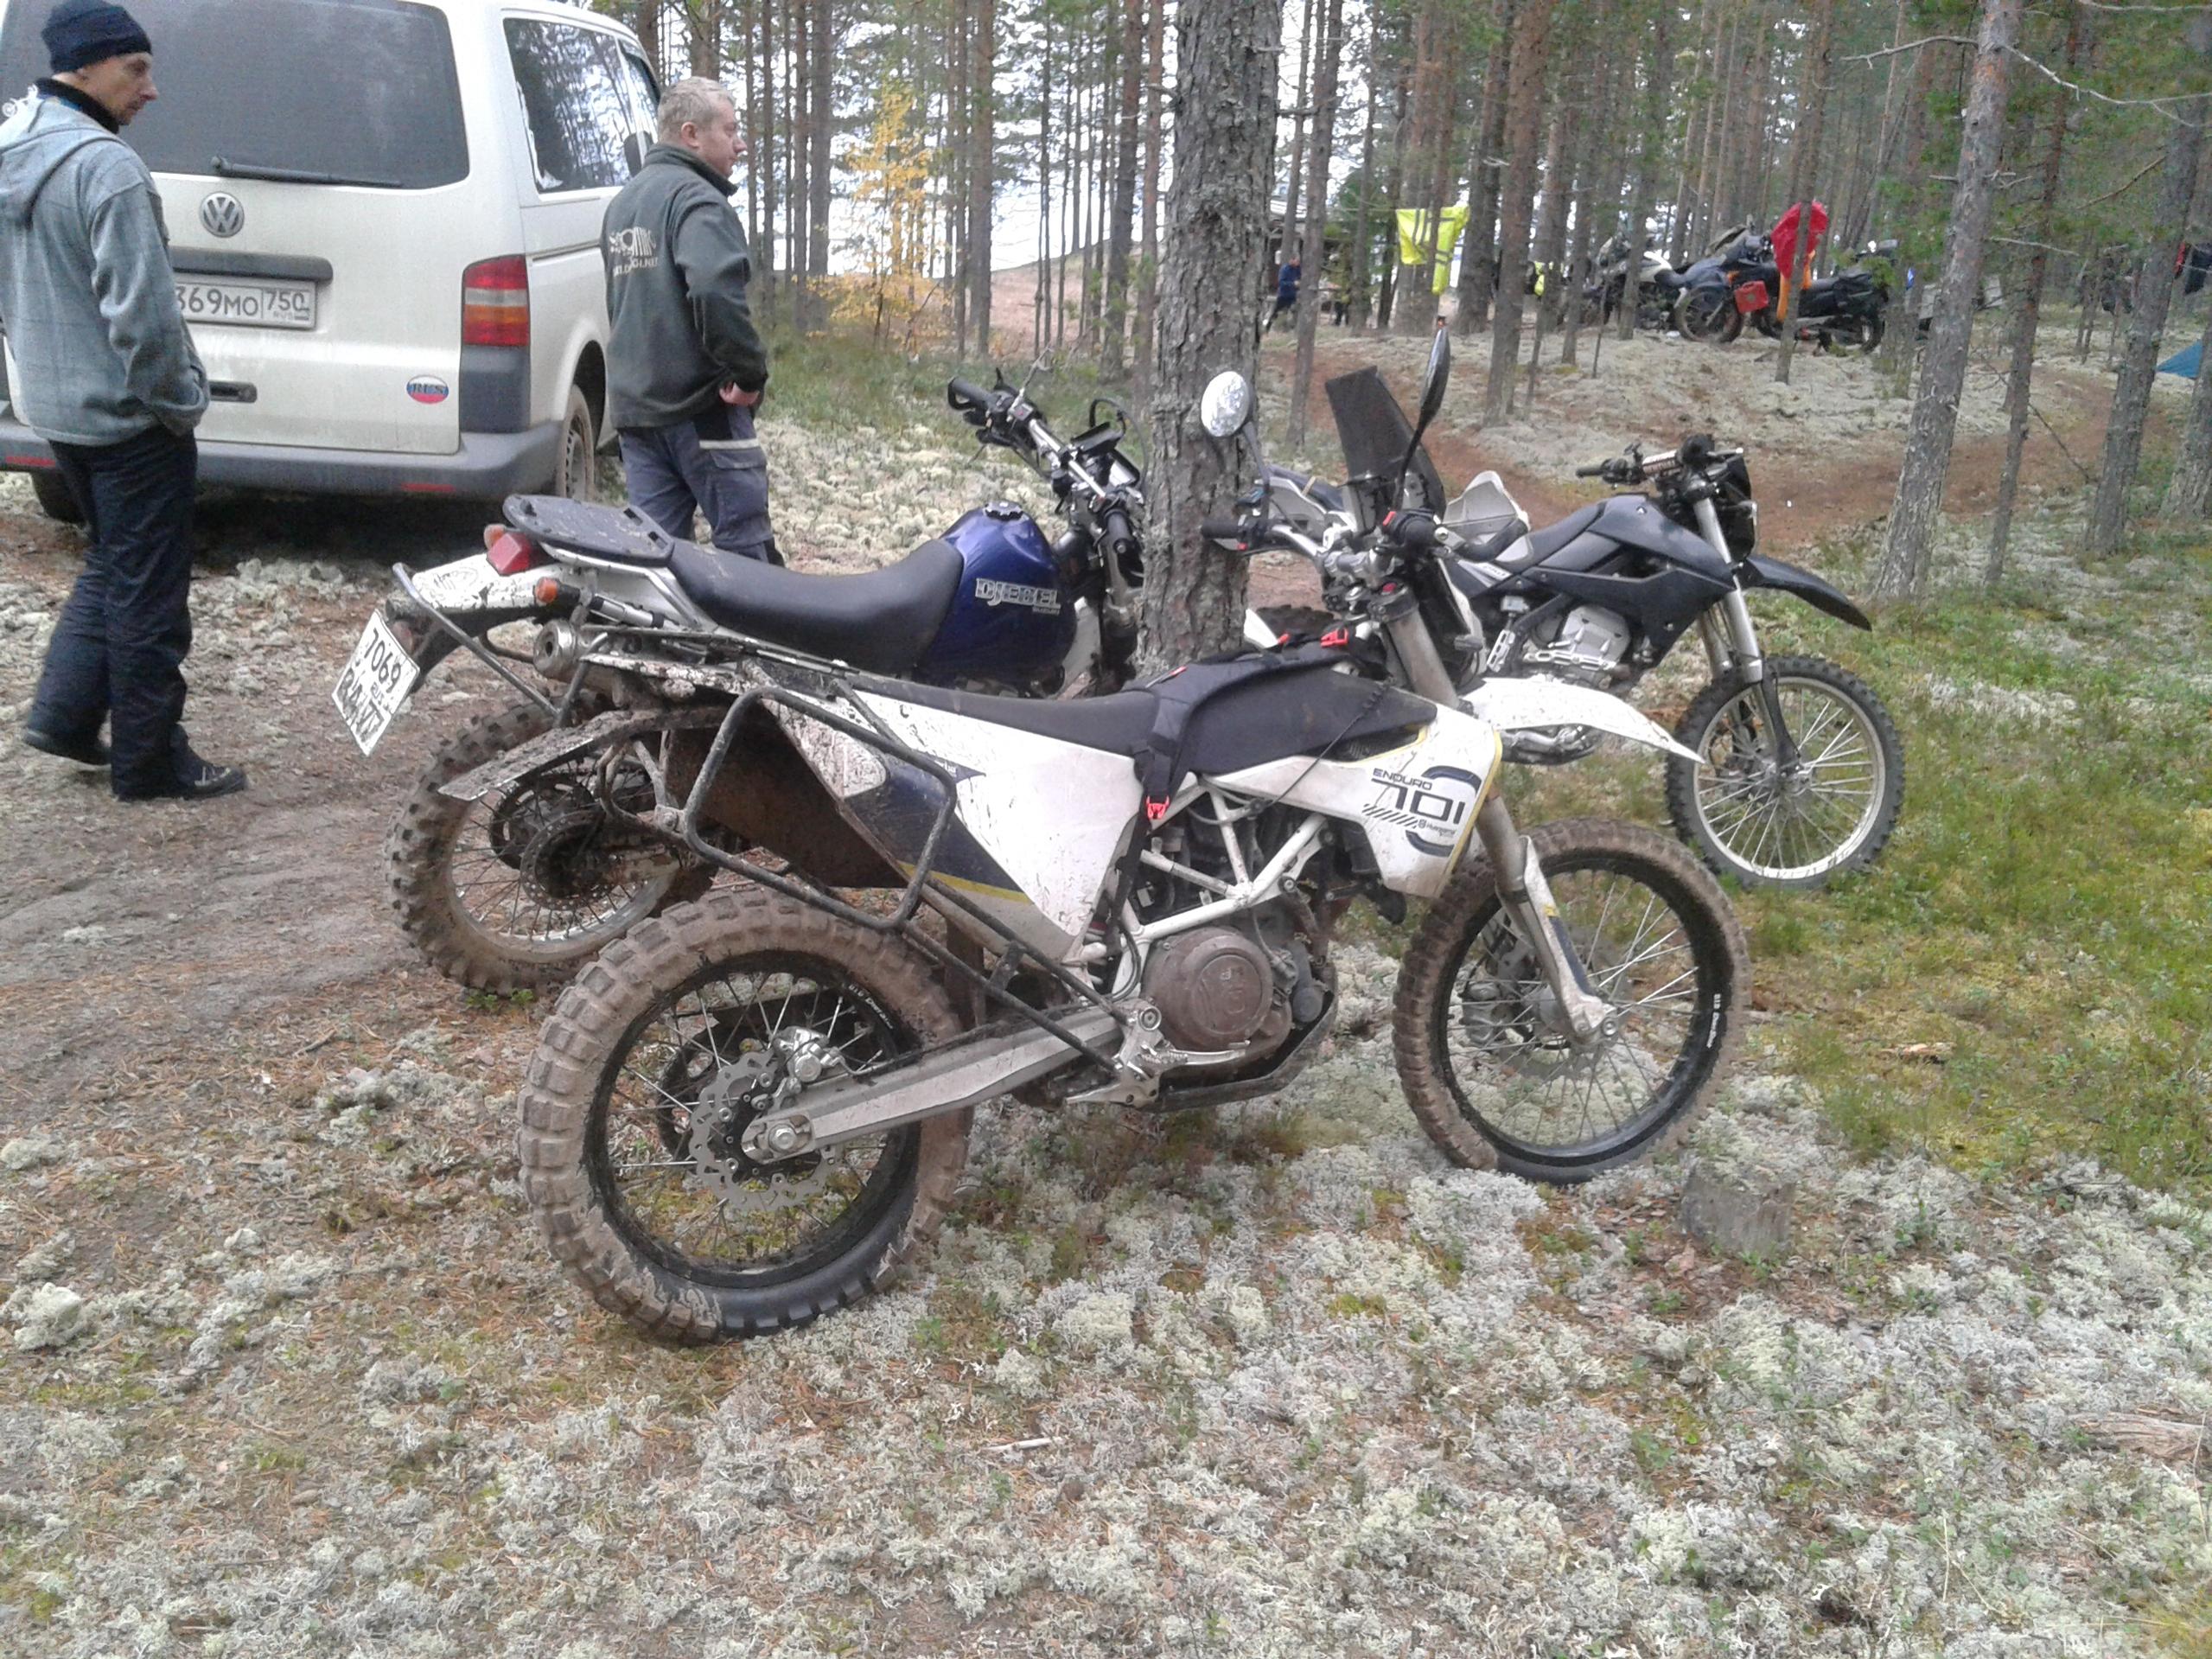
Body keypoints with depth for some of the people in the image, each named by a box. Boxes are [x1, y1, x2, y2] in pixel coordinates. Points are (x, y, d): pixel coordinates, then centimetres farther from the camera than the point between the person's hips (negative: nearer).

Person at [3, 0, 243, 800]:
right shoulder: (105, 165, -21)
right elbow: (140, 310, -24)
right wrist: (181, 401, -13)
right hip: (128, 414, -9)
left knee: (110, 564, 24)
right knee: (147, 591, 1)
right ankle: (149, 763, 10)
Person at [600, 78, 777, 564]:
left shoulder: (622, 202, 20)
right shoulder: (696, 199, -11)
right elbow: (715, 290, -28)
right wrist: (751, 372, -19)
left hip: (633, 406, 9)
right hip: (700, 406, -9)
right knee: (745, 550, -3)